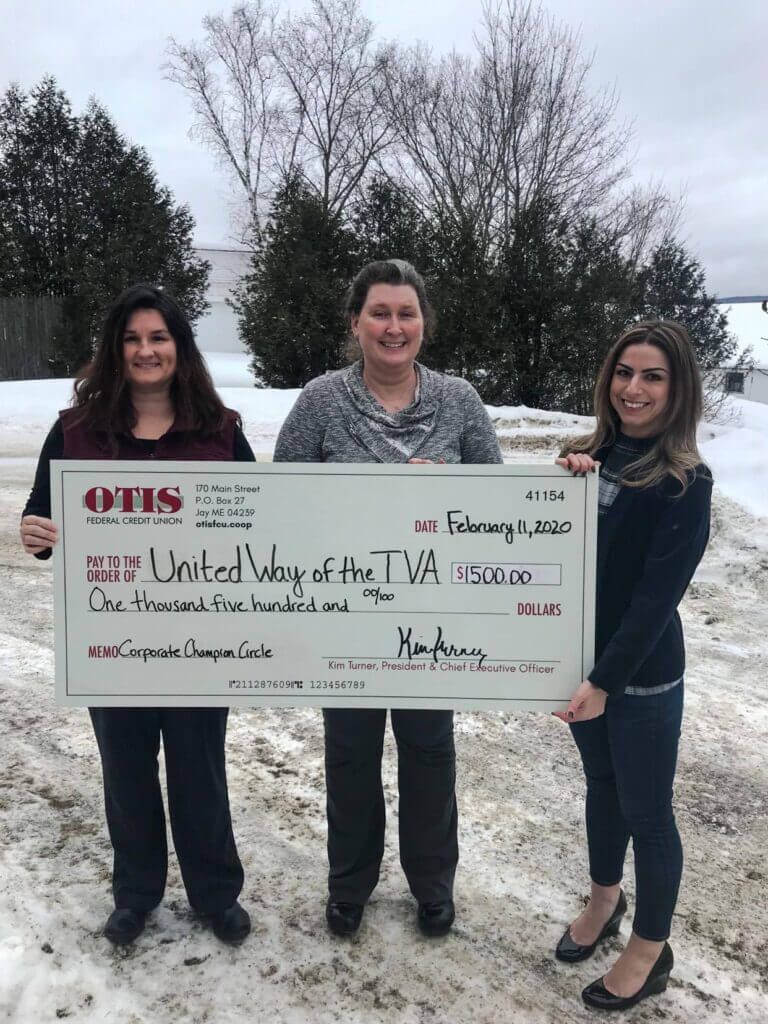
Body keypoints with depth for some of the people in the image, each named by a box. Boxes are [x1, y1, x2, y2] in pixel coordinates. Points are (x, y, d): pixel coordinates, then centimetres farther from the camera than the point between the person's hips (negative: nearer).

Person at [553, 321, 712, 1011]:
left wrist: (606, 680, -20)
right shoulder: (592, 454, 2)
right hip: (582, 657, 6)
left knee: (646, 812, 10)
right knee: (602, 784, 23)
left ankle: (650, 952, 32)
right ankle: (604, 901, 46)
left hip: (643, 677, -6)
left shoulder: (685, 484, -17)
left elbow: (657, 595, -19)